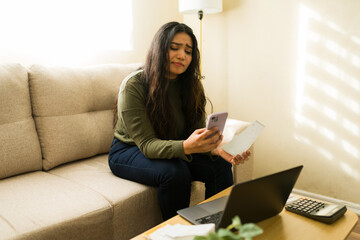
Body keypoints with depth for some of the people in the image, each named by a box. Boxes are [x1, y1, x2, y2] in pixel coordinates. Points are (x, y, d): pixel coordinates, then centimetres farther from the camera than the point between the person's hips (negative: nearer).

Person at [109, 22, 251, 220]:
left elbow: (198, 134, -7)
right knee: (175, 172, -33)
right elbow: (147, 144, -26)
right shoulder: (133, 86, -22)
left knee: (220, 166, -18)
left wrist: (215, 148, -31)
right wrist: (185, 147, -46)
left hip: (173, 150, 5)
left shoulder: (191, 85, -5)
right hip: (130, 151, -4)